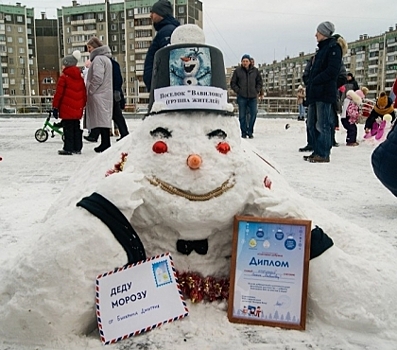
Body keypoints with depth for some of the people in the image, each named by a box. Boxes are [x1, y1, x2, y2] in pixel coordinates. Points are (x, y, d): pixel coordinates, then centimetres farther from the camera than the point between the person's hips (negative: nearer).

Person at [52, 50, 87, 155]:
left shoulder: (64, 77, -8)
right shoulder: (80, 78, 11)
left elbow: (59, 93, -9)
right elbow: (84, 94, 15)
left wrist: (55, 107, -4)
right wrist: (83, 105, 23)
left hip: (67, 109, -6)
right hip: (78, 109, 6)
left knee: (68, 128, -2)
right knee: (76, 127, 13)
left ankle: (68, 148, -2)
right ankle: (77, 148, 16)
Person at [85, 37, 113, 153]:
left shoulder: (98, 58, -11)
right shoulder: (105, 58, 20)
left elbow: (97, 78, -20)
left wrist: (89, 91, -10)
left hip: (99, 94, -10)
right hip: (106, 94, 10)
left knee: (101, 120, -10)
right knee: (104, 119, 10)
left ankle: (105, 144, -10)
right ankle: (105, 144, 13)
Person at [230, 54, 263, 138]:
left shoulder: (255, 70, 7)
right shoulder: (237, 71, 2)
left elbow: (260, 82, 17)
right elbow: (233, 83, 7)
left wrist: (257, 91, 5)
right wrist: (238, 91, -3)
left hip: (253, 97, 2)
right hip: (242, 97, -1)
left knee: (253, 114, -1)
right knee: (242, 116, 1)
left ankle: (250, 131, 11)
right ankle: (244, 132, 11)